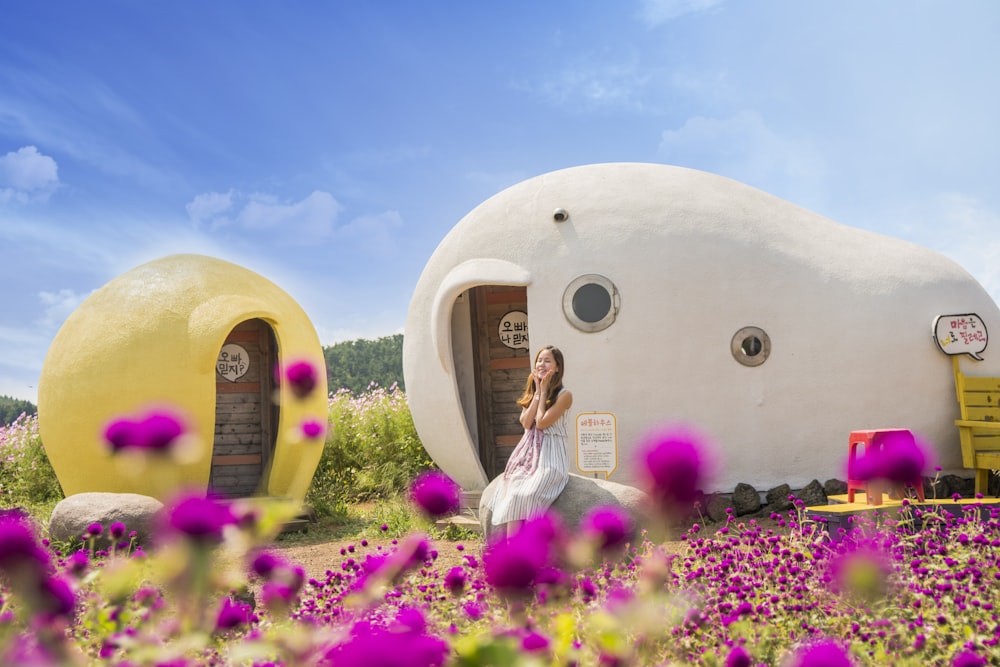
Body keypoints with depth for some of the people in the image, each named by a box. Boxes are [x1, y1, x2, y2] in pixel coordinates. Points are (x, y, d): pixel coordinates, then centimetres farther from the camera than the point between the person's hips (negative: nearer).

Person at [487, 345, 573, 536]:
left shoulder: (563, 395, -3)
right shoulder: (531, 393, 17)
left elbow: (542, 422, -13)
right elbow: (526, 422, 1)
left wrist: (543, 391, -4)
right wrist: (538, 392, 0)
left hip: (549, 457, -5)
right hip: (528, 453, 5)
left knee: (525, 495, -27)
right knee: (512, 493, -22)